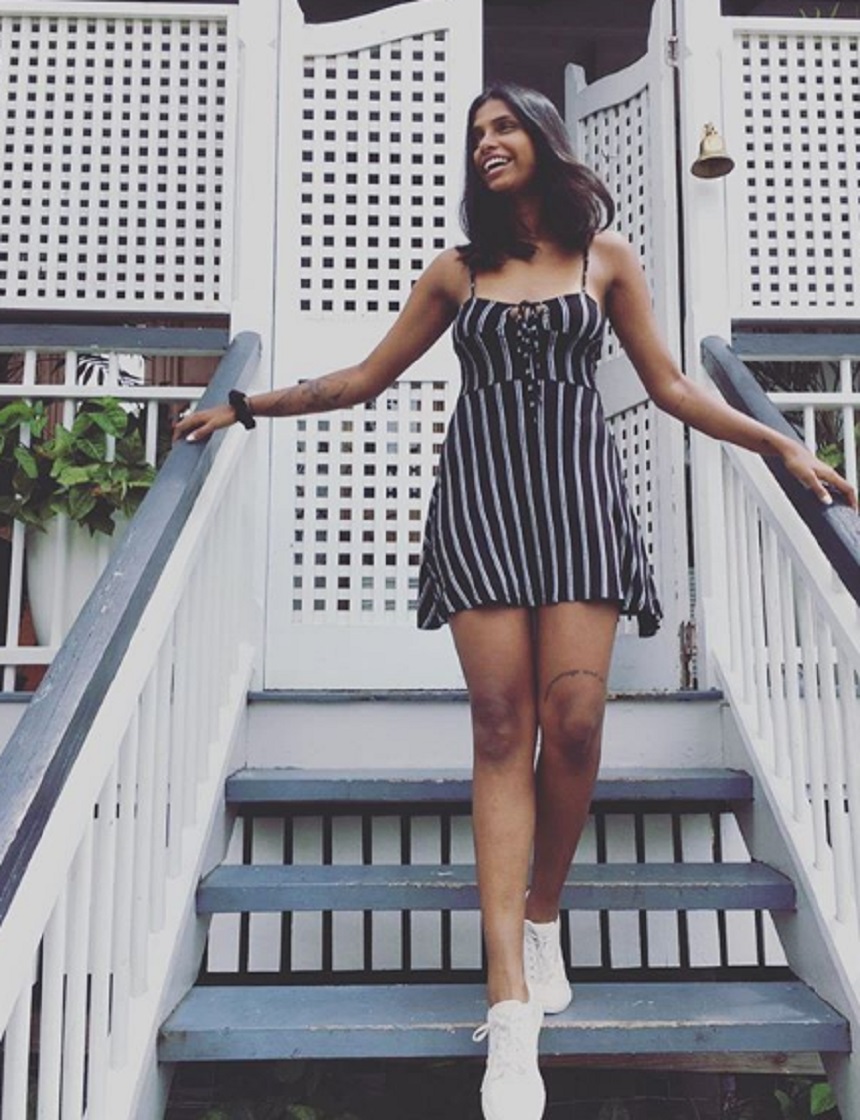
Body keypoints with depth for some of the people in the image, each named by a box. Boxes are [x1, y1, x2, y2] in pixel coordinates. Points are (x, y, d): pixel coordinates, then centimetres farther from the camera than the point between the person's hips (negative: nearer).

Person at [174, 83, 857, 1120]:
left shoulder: (606, 255, 15)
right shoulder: (457, 270, 17)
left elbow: (669, 386, 14)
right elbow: (364, 378, 19)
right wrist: (244, 407, 19)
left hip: (577, 489, 0)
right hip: (479, 493, 0)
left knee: (573, 717, -14)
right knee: (503, 726, -11)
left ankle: (541, 917, 13)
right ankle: (512, 1010, -10)